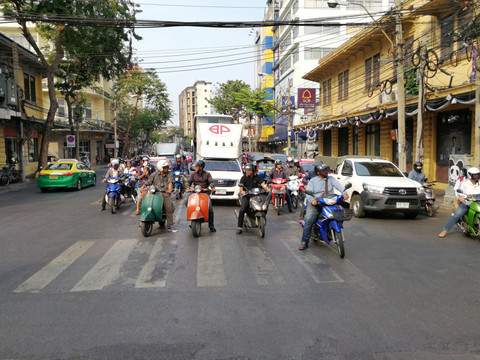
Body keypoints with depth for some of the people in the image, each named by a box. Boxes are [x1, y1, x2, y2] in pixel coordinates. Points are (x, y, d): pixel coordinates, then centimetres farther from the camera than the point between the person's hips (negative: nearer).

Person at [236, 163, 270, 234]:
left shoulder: (257, 177, 7)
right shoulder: (243, 178, 3)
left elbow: (262, 184, -6)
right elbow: (241, 188, -3)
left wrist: (267, 189, -27)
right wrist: (242, 191, -26)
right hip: (246, 196, -2)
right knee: (242, 210, -22)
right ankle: (239, 227, -15)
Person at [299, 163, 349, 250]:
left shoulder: (331, 179, 14)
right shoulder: (313, 181, 9)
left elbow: (338, 186, -2)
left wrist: (344, 193, -23)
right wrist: (311, 200, -26)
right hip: (316, 204, -2)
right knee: (308, 221, -17)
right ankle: (304, 242, -10)